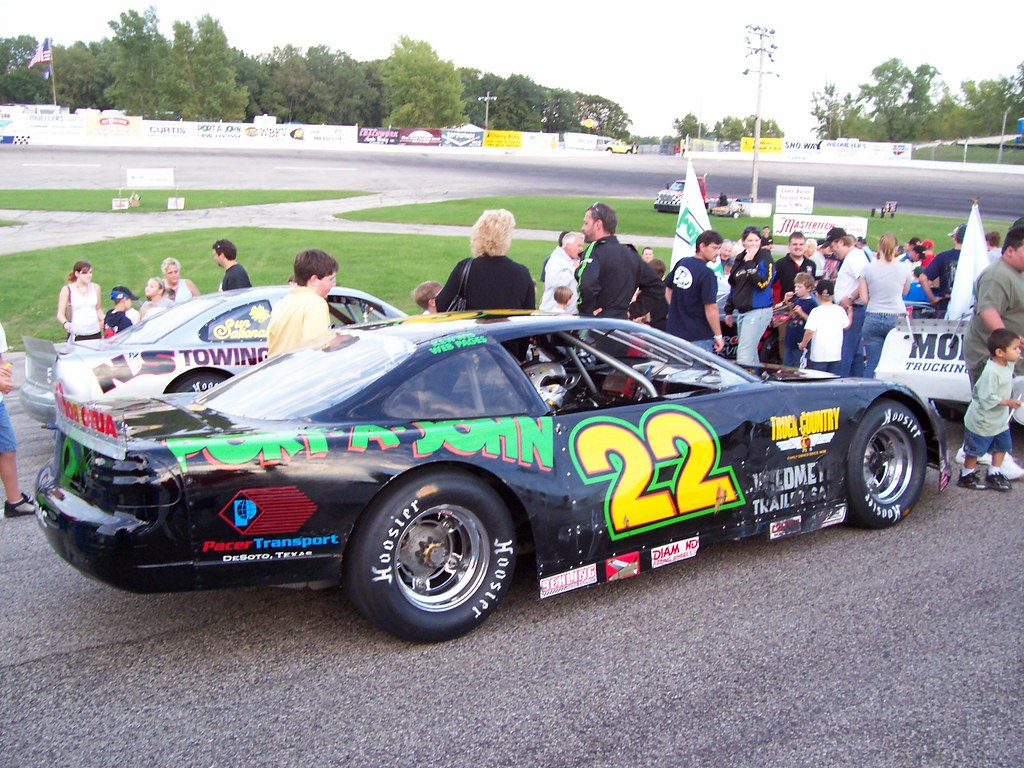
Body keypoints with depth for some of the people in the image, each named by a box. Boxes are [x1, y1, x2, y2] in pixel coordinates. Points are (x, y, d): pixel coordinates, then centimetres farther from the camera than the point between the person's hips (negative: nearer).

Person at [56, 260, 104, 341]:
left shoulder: (95, 287, 10)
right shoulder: (67, 290, 0)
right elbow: (60, 314, -1)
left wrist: (104, 320, 2)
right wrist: (65, 323, -21)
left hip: (95, 334, 3)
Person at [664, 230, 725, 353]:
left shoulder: (681, 263, 4)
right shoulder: (706, 274, -19)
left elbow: (667, 288, 16)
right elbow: (710, 308, -20)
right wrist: (718, 335, -12)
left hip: (675, 332, 7)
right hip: (699, 337, -7)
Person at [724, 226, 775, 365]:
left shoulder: (765, 258, -6)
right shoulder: (740, 259, 14)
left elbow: (762, 283, -20)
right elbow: (734, 287, 22)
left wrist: (749, 263, -19)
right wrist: (729, 310, 23)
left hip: (758, 311, -8)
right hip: (743, 312, 8)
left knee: (744, 353, -14)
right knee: (750, 352, 13)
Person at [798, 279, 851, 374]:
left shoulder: (816, 311, -12)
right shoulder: (840, 310, 2)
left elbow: (810, 331, -19)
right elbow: (846, 326, 17)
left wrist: (803, 344, -3)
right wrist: (849, 311, 31)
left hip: (819, 355, -4)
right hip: (836, 354, 4)